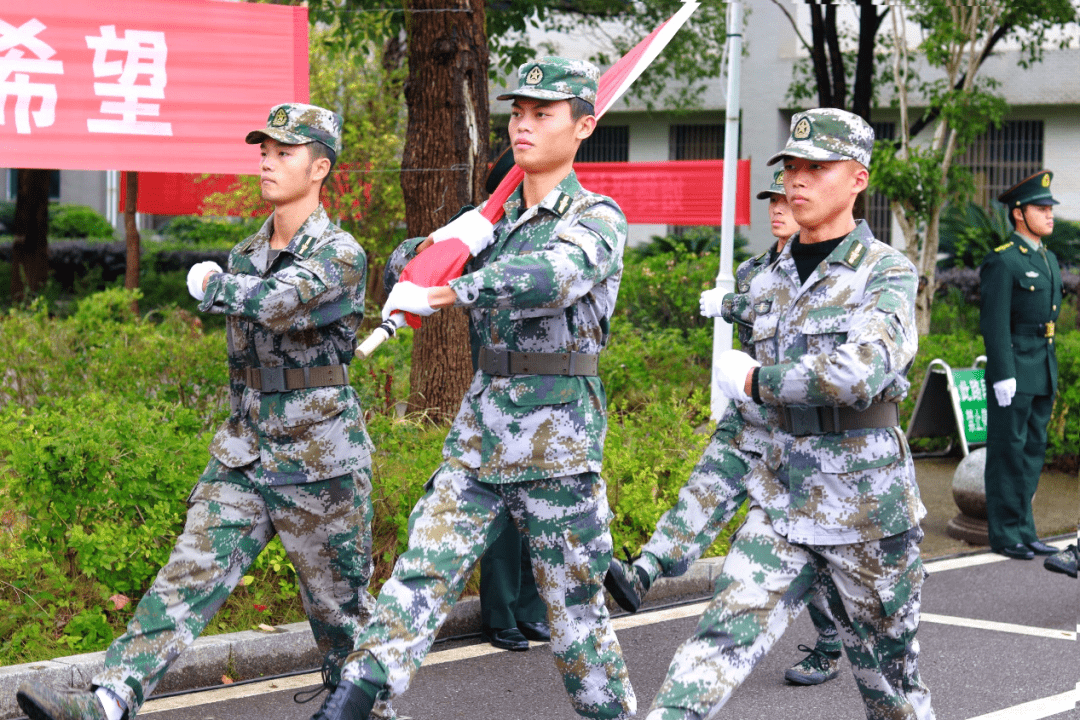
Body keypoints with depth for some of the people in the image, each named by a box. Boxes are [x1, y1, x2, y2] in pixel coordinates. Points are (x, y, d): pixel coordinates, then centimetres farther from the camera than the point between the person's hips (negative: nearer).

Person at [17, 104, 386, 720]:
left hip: (320, 465, -5)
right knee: (189, 576, -9)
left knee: (340, 607, 8)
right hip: (242, 460, 5)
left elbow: (278, 302, -29)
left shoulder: (341, 255, -11)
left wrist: (210, 284, -11)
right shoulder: (245, 256, 11)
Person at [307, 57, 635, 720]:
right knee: (423, 573, -4)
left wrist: (451, 292, -24)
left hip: (559, 441, -5)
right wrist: (440, 243, -4)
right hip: (479, 434, 5)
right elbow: (407, 263, 19)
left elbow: (557, 274, -28)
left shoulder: (597, 217, -6)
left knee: (574, 604, 4)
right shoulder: (497, 221, 14)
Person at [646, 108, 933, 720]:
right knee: (721, 642, -12)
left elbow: (861, 372, -25)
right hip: (781, 501, 4)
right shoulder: (770, 281, 10)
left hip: (867, 504, -4)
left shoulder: (889, 273, -8)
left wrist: (755, 381, -15)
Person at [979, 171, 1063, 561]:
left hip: (1044, 375, 8)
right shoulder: (1002, 261, -11)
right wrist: (1003, 376, -20)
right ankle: (1006, 534, 5)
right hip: (1013, 373, -8)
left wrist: (1052, 370, 19)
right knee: (1008, 453, -2)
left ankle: (1025, 532, 19)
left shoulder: (1049, 259, 16)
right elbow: (995, 323, -16)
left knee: (1033, 452, 12)